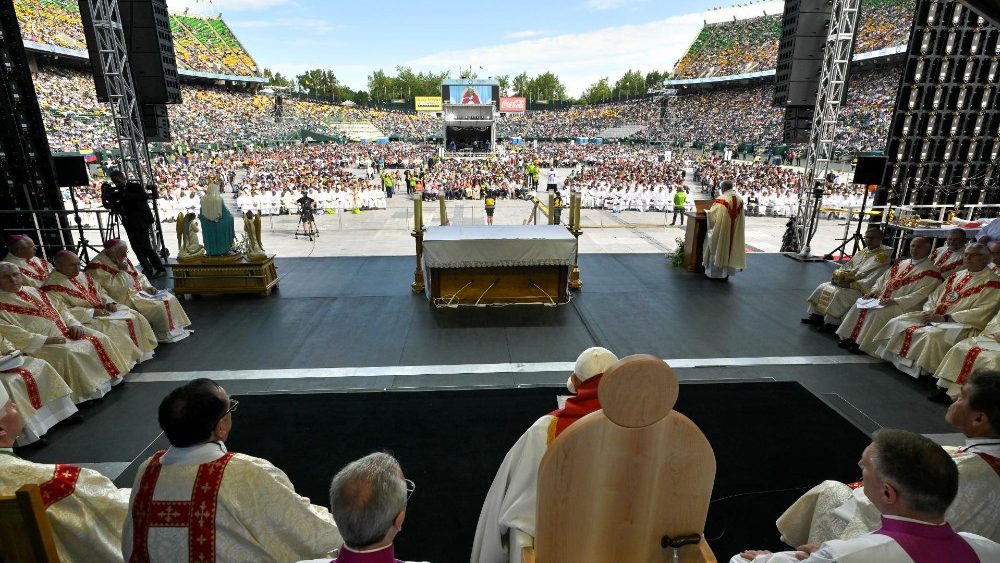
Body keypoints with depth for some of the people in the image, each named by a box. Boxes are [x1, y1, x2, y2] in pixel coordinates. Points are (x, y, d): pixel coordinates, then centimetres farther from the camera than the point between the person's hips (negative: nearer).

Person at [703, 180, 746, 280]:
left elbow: (711, 214, -10)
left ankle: (715, 272, 14)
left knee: (717, 249, 7)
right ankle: (727, 272, 22)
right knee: (730, 248, 15)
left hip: (721, 230, -5)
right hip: (734, 231, 5)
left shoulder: (721, 199, -16)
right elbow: (741, 216, 10)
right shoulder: (740, 200, 2)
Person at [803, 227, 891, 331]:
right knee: (823, 287, -7)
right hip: (846, 282, 8)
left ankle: (831, 323, -22)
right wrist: (837, 275, -4)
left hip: (862, 290, -8)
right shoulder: (862, 252, 14)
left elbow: (872, 281, -20)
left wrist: (851, 285, -24)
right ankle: (816, 315, -5)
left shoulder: (883, 257, -11)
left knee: (839, 293, -31)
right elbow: (846, 267, 17)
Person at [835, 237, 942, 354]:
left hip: (904, 306, -7)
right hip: (883, 299, 8)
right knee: (860, 304, -10)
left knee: (879, 312, -31)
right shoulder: (901, 264, 16)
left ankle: (863, 345, -24)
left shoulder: (930, 271, -7)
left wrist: (895, 301, -25)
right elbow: (883, 279, 22)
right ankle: (851, 337, -10)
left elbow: (921, 295, -18)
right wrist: (875, 290, 2)